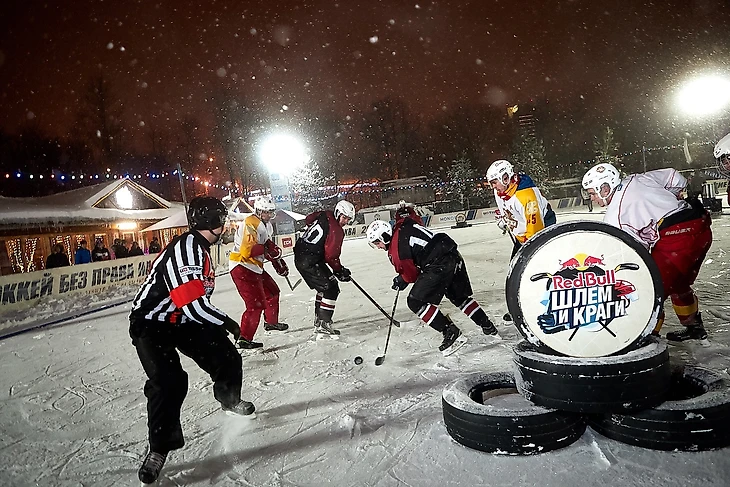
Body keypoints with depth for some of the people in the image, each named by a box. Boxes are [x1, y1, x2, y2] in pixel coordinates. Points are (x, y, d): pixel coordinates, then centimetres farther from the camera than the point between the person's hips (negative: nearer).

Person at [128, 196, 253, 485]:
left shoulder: (199, 247, 6)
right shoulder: (187, 247, -28)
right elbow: (192, 303, -32)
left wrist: (220, 324, 19)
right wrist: (227, 323, -19)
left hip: (183, 320, 9)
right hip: (152, 323, -9)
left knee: (226, 358, 7)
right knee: (168, 382, -19)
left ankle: (229, 400, 37)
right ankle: (160, 448, 1)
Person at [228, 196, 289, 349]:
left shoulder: (266, 225, 13)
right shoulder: (251, 224, -19)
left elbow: (267, 248, 22)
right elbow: (247, 250, -28)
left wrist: (278, 263, 14)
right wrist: (266, 248, -30)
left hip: (254, 267, 10)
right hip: (242, 268, -10)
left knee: (272, 292, 22)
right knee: (256, 303, -13)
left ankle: (271, 322, 43)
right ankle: (244, 339, -6)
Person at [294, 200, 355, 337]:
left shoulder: (324, 215, 9)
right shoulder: (336, 231, -17)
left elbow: (308, 219, 30)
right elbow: (331, 256, -18)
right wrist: (339, 271, -2)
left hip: (300, 256, 10)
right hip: (310, 262, -10)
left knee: (324, 287, 21)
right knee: (331, 288, -9)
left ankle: (319, 320, 30)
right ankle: (323, 324, -12)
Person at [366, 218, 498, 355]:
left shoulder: (396, 248, -10)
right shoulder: (402, 226, 15)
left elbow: (411, 274, -3)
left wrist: (401, 280, 20)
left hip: (439, 265, -10)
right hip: (454, 256, 10)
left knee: (415, 301, -4)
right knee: (460, 297, 27)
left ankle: (449, 331, -3)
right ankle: (488, 327, 38)